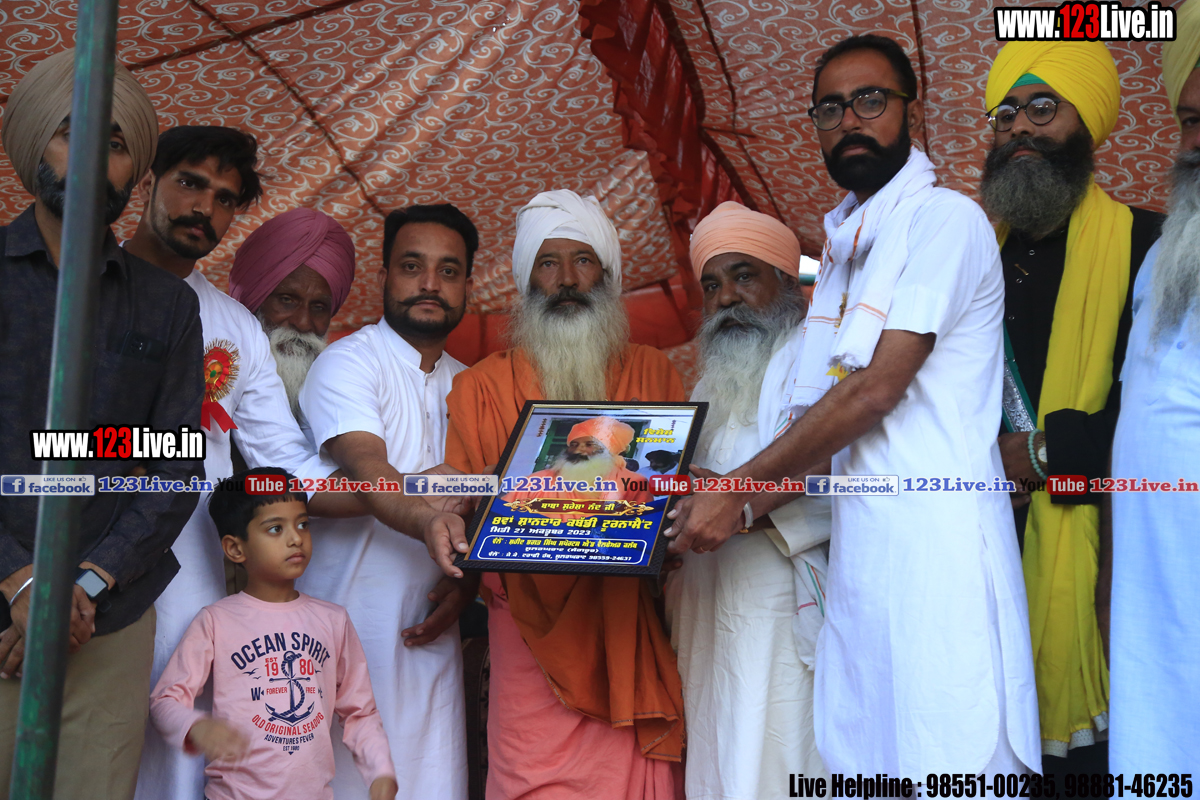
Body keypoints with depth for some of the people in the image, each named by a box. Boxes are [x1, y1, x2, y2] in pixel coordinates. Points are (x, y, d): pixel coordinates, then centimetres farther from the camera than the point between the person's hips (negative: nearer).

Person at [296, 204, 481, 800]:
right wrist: (432, 522, -40)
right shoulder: (348, 363, -4)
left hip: (429, 633, 5)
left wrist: (469, 577, -2)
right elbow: (369, 476, -21)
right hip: (348, 623, -5)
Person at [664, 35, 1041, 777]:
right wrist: (742, 509, 4)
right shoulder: (844, 249, 20)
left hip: (936, 542, -7)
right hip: (859, 547, 8)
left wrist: (739, 489, -10)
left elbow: (876, 389, -13)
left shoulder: (944, 220, -5)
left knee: (951, 758, -6)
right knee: (859, 762, 9)